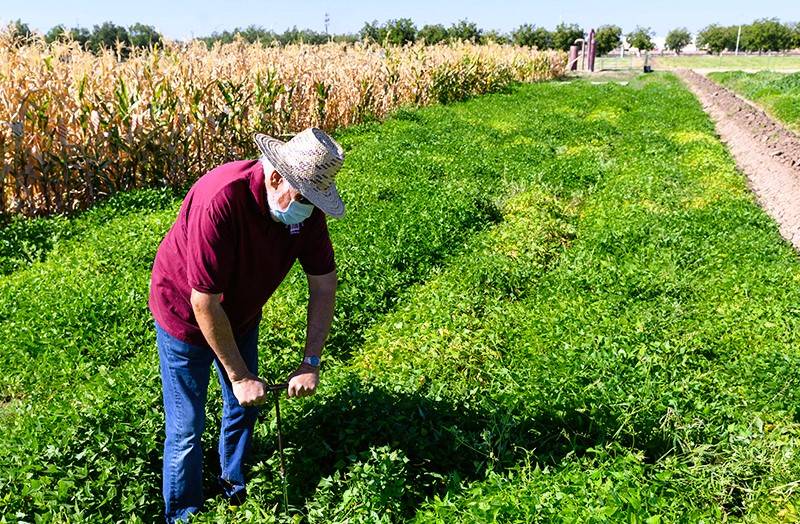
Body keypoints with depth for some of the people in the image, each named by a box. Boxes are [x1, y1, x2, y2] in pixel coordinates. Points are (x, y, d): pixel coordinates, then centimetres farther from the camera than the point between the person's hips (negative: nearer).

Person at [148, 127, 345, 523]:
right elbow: (204, 304, -32)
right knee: (186, 429, 3)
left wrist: (311, 363, -15)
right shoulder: (221, 201, -38)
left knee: (243, 410, 17)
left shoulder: (306, 205, -19)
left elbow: (324, 285, -10)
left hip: (241, 315, 6)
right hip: (186, 316, -5)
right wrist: (240, 376, -23)